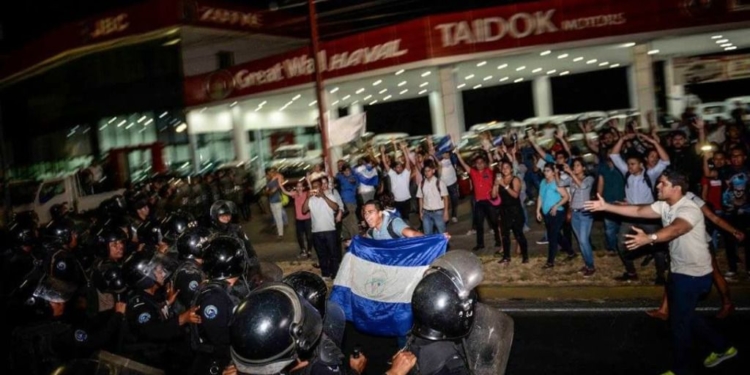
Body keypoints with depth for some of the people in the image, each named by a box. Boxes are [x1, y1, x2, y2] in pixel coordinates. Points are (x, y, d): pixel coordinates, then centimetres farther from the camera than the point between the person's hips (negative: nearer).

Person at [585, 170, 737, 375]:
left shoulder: (689, 210, -27)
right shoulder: (664, 206, 1)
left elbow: (675, 229, -46)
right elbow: (638, 210, -1)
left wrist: (649, 238, -64)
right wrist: (605, 206, -7)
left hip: (694, 274, -9)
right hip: (679, 270, 9)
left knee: (679, 321, 2)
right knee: (684, 315, 22)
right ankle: (723, 347, 40)